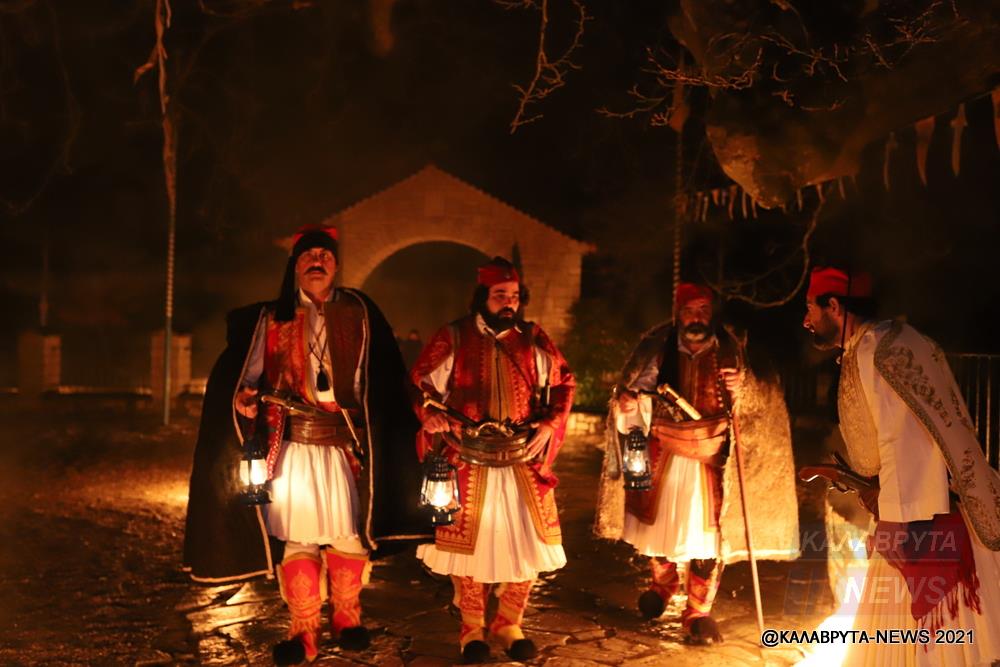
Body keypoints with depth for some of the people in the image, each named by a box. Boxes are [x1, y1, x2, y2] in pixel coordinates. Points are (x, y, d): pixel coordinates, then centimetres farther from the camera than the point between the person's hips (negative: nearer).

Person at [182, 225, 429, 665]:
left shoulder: (357, 313, 9)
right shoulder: (271, 319, 9)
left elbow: (377, 378, 5)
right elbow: (246, 374, 6)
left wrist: (371, 434, -6)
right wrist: (244, 399, -16)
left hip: (344, 443, 0)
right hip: (291, 444, 0)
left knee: (348, 531, 2)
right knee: (295, 535, -1)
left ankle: (346, 618, 22)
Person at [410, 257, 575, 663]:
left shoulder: (534, 340, 3)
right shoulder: (453, 339, -4)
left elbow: (563, 384, 11)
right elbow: (420, 383, 1)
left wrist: (550, 424, -4)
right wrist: (429, 415, -18)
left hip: (524, 463, 2)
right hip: (470, 465, -2)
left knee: (526, 544, 6)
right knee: (468, 545, 7)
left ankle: (510, 625, 26)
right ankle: (472, 629, 25)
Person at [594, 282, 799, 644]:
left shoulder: (729, 349, -10)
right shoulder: (658, 345, -7)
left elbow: (758, 400, -9)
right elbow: (631, 388, 2)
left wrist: (740, 389, -29)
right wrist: (627, 401, -20)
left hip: (710, 454, -2)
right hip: (664, 451, 2)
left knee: (707, 530, -5)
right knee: (658, 520, 15)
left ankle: (698, 611, 12)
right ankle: (663, 583, 44)